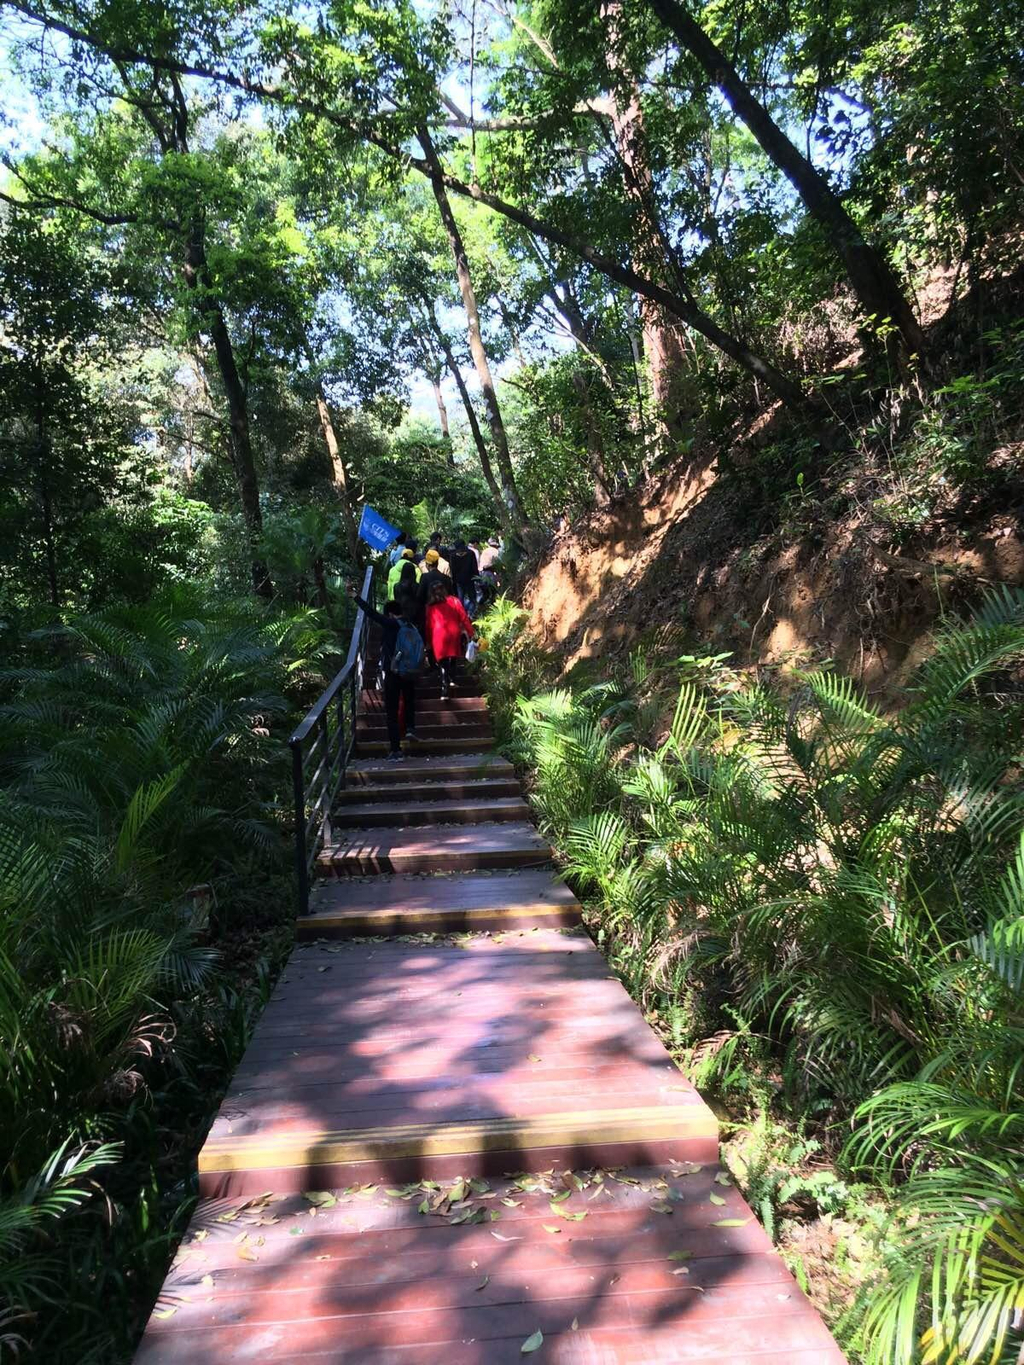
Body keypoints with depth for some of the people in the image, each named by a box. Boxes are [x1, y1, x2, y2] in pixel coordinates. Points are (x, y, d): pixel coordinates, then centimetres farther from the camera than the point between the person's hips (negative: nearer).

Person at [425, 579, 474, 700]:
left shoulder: (430, 607, 9)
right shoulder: (454, 601, 8)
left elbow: (428, 625, 11)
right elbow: (464, 617, 2)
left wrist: (429, 641, 18)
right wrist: (470, 633, 3)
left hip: (439, 637, 0)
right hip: (455, 634, 0)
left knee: (443, 665, 0)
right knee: (452, 661, 20)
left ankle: (445, 691, -8)